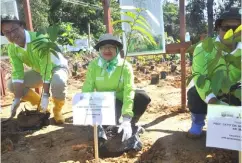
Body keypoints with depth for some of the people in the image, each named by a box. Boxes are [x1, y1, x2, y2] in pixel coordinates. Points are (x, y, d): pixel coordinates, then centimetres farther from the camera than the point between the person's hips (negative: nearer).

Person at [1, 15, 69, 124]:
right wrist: (17, 99, -24)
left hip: (57, 67, -6)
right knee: (11, 84, -4)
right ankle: (41, 106, 10)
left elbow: (46, 68, -33)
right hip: (38, 71, 6)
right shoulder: (12, 49, -12)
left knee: (58, 82, -40)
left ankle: (57, 110, -9)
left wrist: (45, 95, -34)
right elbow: (17, 73, -14)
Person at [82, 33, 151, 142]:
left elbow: (129, 91, -26)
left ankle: (131, 125, -2)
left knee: (143, 97, -28)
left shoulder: (125, 66, -17)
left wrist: (127, 119, -37)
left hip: (121, 101, 1)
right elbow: (87, 90, -15)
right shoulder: (94, 65, -13)